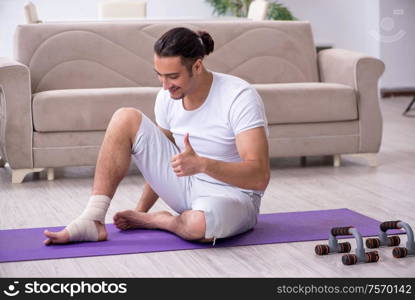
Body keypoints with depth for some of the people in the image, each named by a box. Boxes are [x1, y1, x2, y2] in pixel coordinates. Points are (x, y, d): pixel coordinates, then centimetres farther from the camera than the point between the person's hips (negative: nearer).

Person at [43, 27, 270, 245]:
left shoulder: (239, 97, -24)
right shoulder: (167, 97, -3)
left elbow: (259, 177, -32)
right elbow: (162, 159, 14)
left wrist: (202, 164, -46)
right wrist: (140, 211, 9)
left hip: (233, 197, -6)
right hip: (186, 187, 6)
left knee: (200, 224, -44)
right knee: (125, 118, -11)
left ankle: (157, 220, -7)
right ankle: (92, 221, -15)